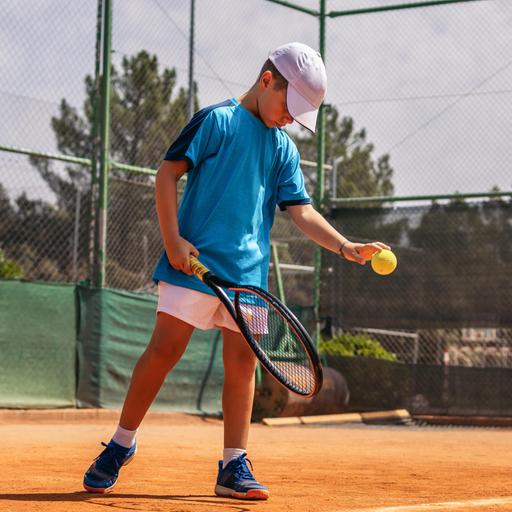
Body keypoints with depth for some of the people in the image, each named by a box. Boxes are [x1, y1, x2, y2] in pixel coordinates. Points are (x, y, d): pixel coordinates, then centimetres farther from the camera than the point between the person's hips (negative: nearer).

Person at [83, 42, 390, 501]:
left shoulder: (285, 149, 17)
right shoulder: (217, 119, 0)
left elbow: (301, 210, 12)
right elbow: (168, 173, -3)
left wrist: (346, 247, -2)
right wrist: (172, 239, -12)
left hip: (248, 271, 6)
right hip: (195, 261, -5)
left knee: (243, 361, 2)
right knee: (165, 349, -8)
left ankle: (234, 467, 9)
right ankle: (121, 445, 6)